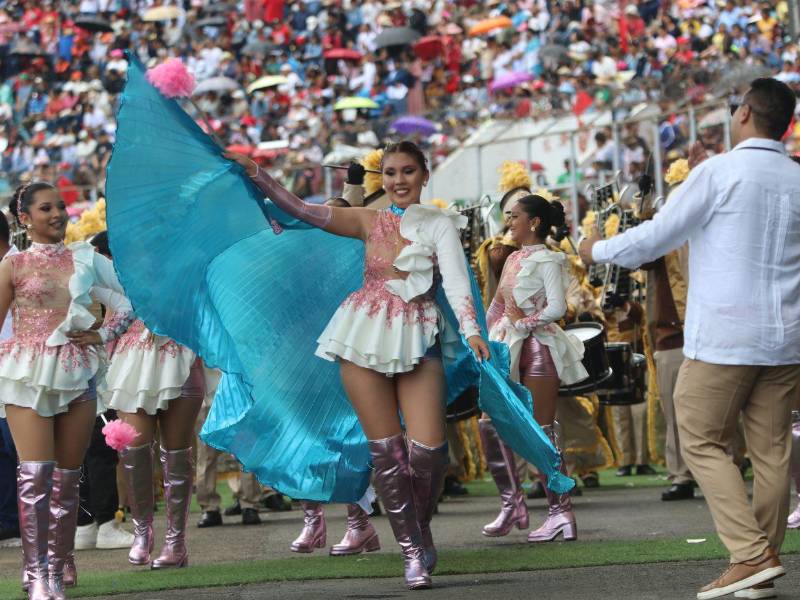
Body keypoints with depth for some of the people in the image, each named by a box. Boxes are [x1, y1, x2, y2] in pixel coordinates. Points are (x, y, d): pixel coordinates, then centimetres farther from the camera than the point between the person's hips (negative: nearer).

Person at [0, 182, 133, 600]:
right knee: (35, 472, -16)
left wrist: (105, 334, 4)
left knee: (67, 478, 4)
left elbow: (131, 298, 17)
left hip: (77, 372, 3)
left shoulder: (85, 259, 11)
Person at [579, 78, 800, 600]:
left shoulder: (719, 173, -9)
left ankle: (752, 555, -10)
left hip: (725, 336, -5)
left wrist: (598, 250, 10)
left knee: (704, 443, 2)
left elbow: (657, 237, -6)